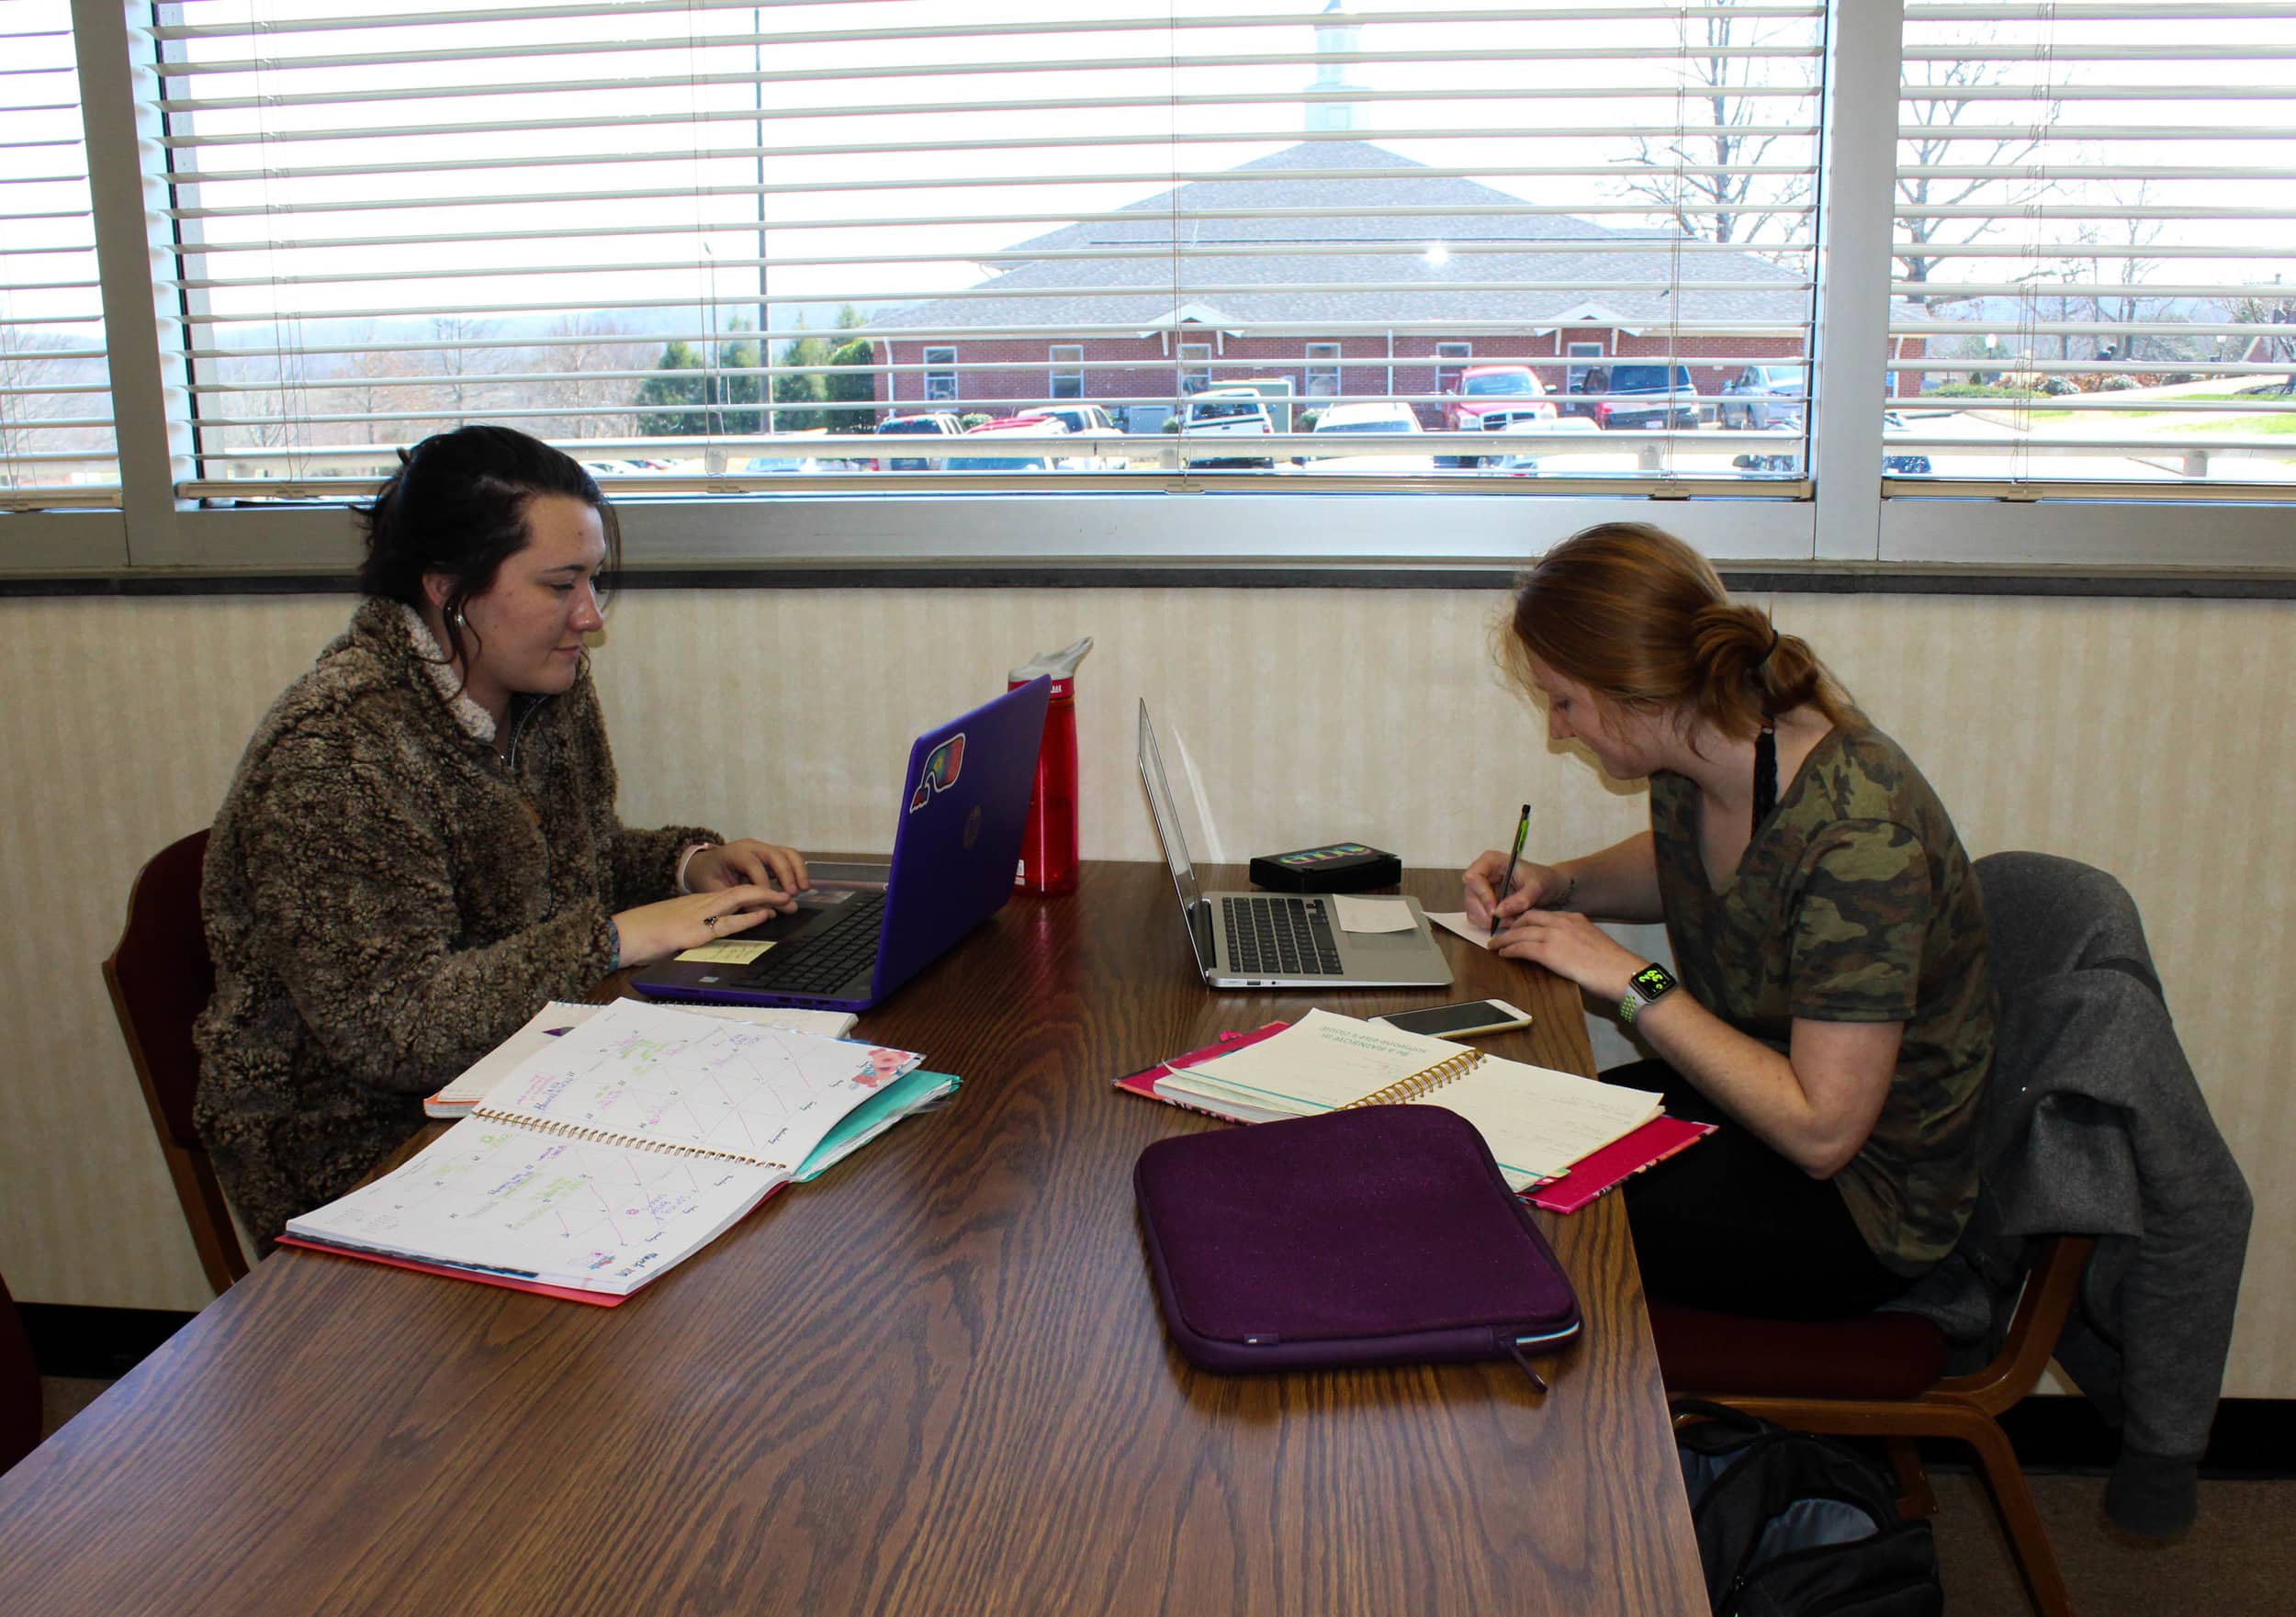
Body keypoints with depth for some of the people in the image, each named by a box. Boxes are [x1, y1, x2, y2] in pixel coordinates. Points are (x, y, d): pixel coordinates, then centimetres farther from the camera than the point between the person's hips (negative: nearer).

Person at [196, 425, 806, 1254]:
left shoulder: (550, 687, 3)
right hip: (361, 1149, -7)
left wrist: (691, 861, -1)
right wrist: (614, 938, -25)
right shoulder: (334, 752, -22)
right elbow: (389, 1024, -26)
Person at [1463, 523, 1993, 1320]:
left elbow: (1820, 1132, -29)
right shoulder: (1694, 757, -7)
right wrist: (1554, 883, 0)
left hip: (1864, 1201, -7)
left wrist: (1634, 982, -24)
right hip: (1746, 1096, 8)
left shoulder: (1858, 835, -31)